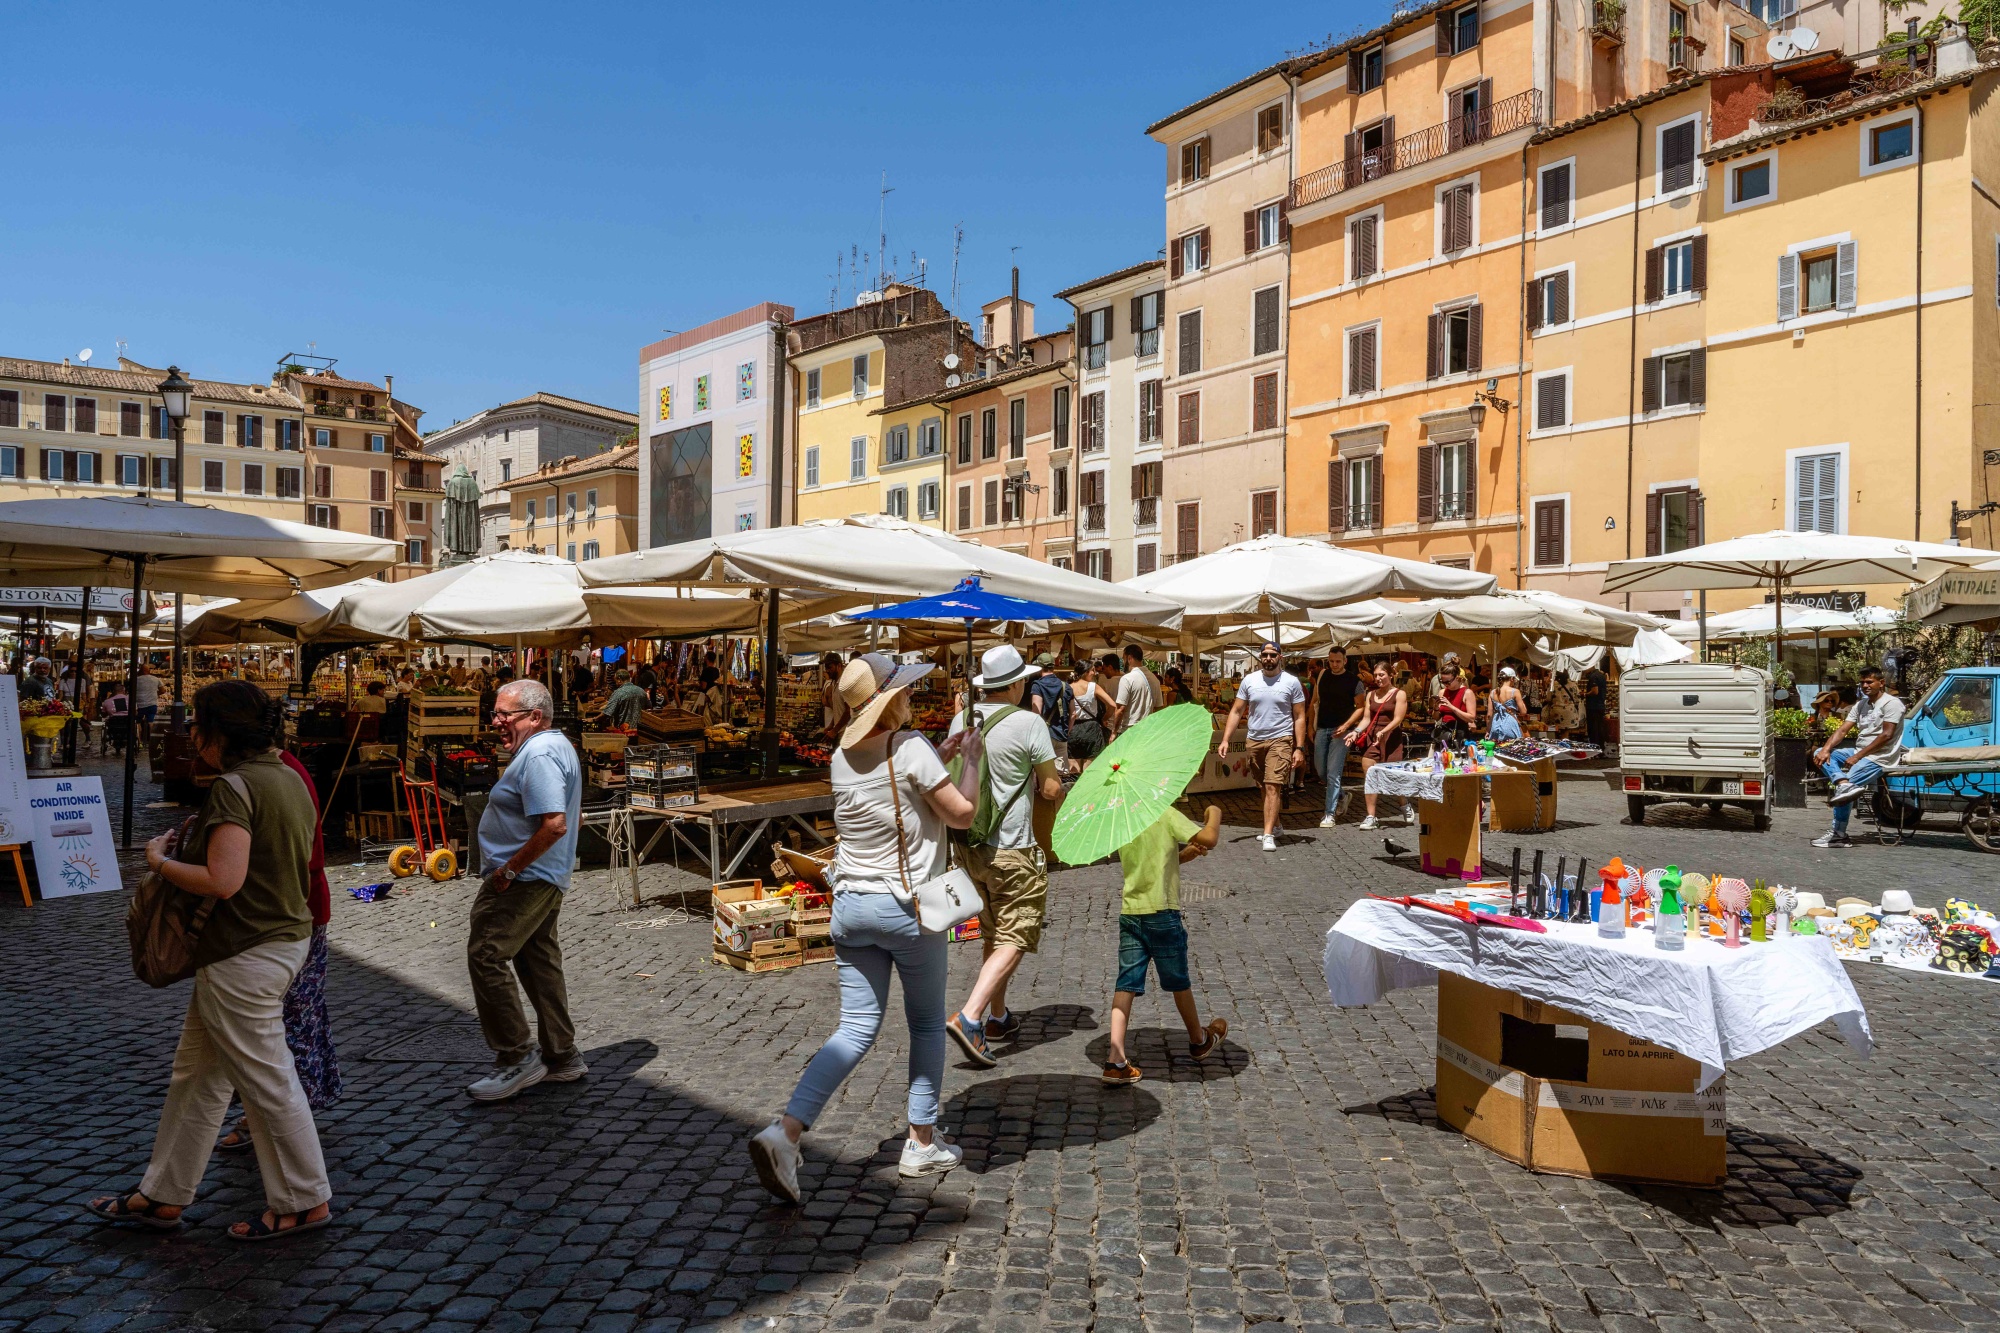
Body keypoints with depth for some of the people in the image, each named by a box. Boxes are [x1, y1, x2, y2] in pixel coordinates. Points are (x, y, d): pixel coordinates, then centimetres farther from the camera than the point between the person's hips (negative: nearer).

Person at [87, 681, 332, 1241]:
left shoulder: (235, 786, -20)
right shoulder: (289, 778, 9)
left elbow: (224, 881, -27)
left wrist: (160, 860, -9)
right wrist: (191, 844, 15)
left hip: (244, 953, -10)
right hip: (287, 937, 10)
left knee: (267, 1082, 4)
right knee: (197, 1074, 20)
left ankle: (306, 1201, 17)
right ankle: (163, 1195, 33)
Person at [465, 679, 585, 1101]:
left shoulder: (538, 755, -20)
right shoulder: (558, 745, 14)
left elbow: (555, 825, -30)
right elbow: (565, 817, 23)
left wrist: (511, 868, -21)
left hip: (522, 878, -11)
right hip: (549, 877, 11)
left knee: (485, 957, -6)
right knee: (539, 960, 15)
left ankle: (517, 1057, 0)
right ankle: (561, 1057, 21)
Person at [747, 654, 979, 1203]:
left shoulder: (842, 757, 5)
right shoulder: (911, 747, -16)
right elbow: (961, 814, -13)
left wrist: (945, 754, 19)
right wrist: (970, 760, 1)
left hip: (850, 905, 6)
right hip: (908, 907, -5)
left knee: (856, 1028, 10)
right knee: (927, 1024, 15)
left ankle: (785, 1131, -4)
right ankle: (922, 1143, 26)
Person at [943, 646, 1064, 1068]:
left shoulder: (961, 719, 4)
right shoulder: (1028, 723, -14)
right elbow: (1051, 789, -10)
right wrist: (1052, 785, 12)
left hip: (971, 843, 7)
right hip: (1013, 849, -7)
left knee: (992, 934, 20)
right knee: (1014, 940, 0)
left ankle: (998, 1017, 29)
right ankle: (969, 1017, -13)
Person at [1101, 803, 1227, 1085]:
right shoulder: (1166, 814, -11)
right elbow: (1209, 838, -18)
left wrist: (1184, 854, 9)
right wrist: (1215, 813, 1)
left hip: (1129, 912, 5)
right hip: (1161, 912, -5)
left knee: (1126, 984, 2)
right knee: (1179, 982, 14)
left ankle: (1115, 1060, -7)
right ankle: (1200, 1040, 37)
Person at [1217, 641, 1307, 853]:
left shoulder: (1291, 682, -2)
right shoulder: (1249, 680, 4)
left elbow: (1299, 717, -1)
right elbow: (1236, 712, 6)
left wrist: (1299, 748, -7)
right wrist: (1225, 740, -4)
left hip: (1280, 740, -4)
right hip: (1255, 740, 4)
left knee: (1273, 787, -13)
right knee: (1265, 788, 14)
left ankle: (1268, 835, -14)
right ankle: (1274, 825, 32)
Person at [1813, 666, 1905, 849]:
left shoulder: (1891, 703, -7)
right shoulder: (1861, 704, 17)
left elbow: (1886, 735, -16)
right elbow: (1842, 730, 8)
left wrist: (1858, 756, -17)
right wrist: (1826, 749, -10)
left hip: (1879, 757, -8)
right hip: (1858, 752, 8)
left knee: (1847, 782, -21)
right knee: (1819, 754, -9)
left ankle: (1839, 834, -13)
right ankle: (1845, 785, -33)